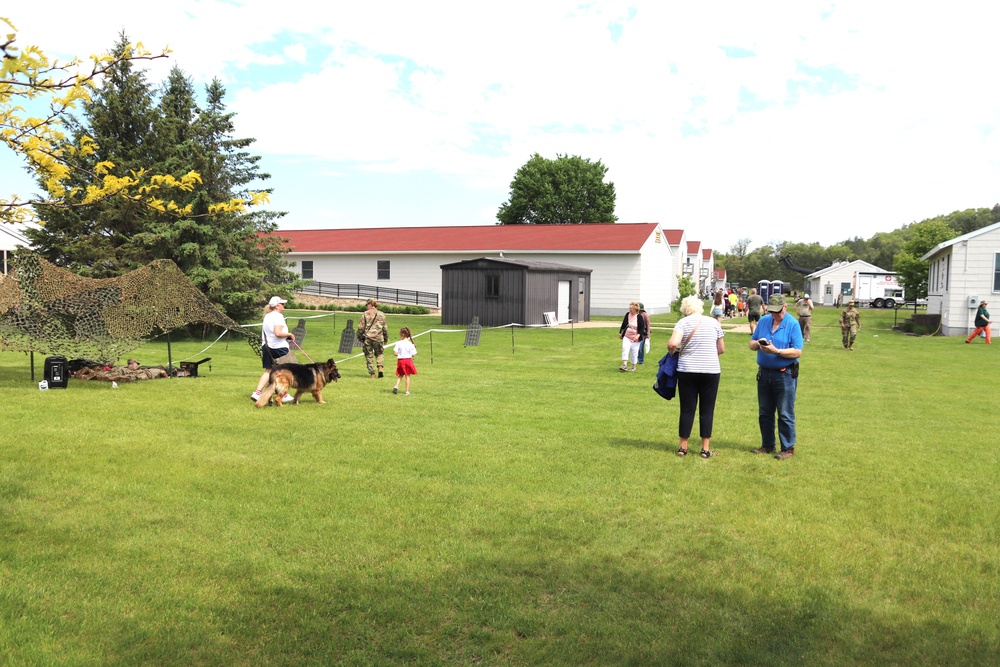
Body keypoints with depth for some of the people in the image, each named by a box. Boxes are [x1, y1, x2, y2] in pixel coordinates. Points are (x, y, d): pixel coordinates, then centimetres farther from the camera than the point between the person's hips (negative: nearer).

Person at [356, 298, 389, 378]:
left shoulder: (365, 314, -2)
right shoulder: (381, 314, 4)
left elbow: (361, 327, -1)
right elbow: (385, 327, 8)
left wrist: (359, 336, 13)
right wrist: (386, 338, 18)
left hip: (367, 338, -1)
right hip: (378, 338, 2)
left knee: (369, 355, 8)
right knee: (380, 353, 19)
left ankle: (372, 374, 7)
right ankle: (380, 368, -3)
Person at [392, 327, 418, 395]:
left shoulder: (398, 343, -7)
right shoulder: (410, 344, -7)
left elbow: (395, 353, -8)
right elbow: (412, 355, -7)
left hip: (400, 360, 1)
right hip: (408, 360, -1)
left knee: (400, 374, 20)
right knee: (407, 376, 8)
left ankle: (396, 386, -1)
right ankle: (407, 391, 9)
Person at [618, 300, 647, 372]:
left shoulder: (639, 317, -10)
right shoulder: (627, 315, 2)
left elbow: (642, 328, -9)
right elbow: (623, 324, 15)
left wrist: (638, 335, -21)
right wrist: (620, 332, 21)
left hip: (635, 338, -3)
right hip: (627, 336, 3)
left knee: (634, 352, 3)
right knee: (625, 349, -17)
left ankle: (633, 366, 19)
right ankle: (624, 365, -19)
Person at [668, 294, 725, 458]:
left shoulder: (683, 322, -4)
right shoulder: (714, 322, 3)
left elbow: (673, 343, -19)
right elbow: (721, 349, 9)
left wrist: (671, 350, 2)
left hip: (687, 371, -1)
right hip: (711, 371, 1)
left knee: (687, 409, 8)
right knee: (707, 410, 9)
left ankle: (683, 447, 15)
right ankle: (706, 448, 12)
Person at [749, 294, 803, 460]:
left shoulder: (793, 324, -9)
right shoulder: (763, 321, 6)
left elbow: (797, 352, -15)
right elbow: (751, 343, 8)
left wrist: (776, 351, -25)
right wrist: (758, 343, -14)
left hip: (785, 375, -5)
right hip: (764, 373, 6)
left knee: (785, 414, 0)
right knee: (764, 413, 14)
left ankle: (788, 448, 10)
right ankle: (767, 445, 26)